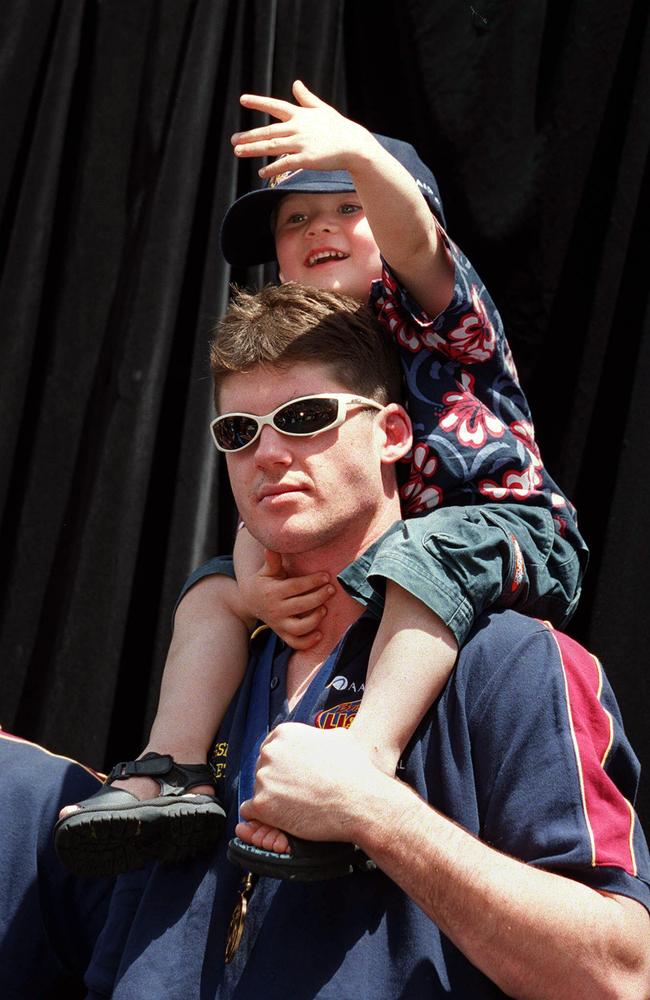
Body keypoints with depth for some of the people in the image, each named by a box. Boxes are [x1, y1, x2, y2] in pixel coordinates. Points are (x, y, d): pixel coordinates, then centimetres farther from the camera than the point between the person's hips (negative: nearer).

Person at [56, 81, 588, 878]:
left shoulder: (423, 306, -3)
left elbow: (416, 239, -29)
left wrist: (361, 154, -50)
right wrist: (258, 587, -21)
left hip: (505, 534, -7)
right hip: (353, 564, 7)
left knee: (428, 550, -39)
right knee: (214, 589, 3)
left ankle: (369, 756, -49)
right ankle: (172, 771, -12)